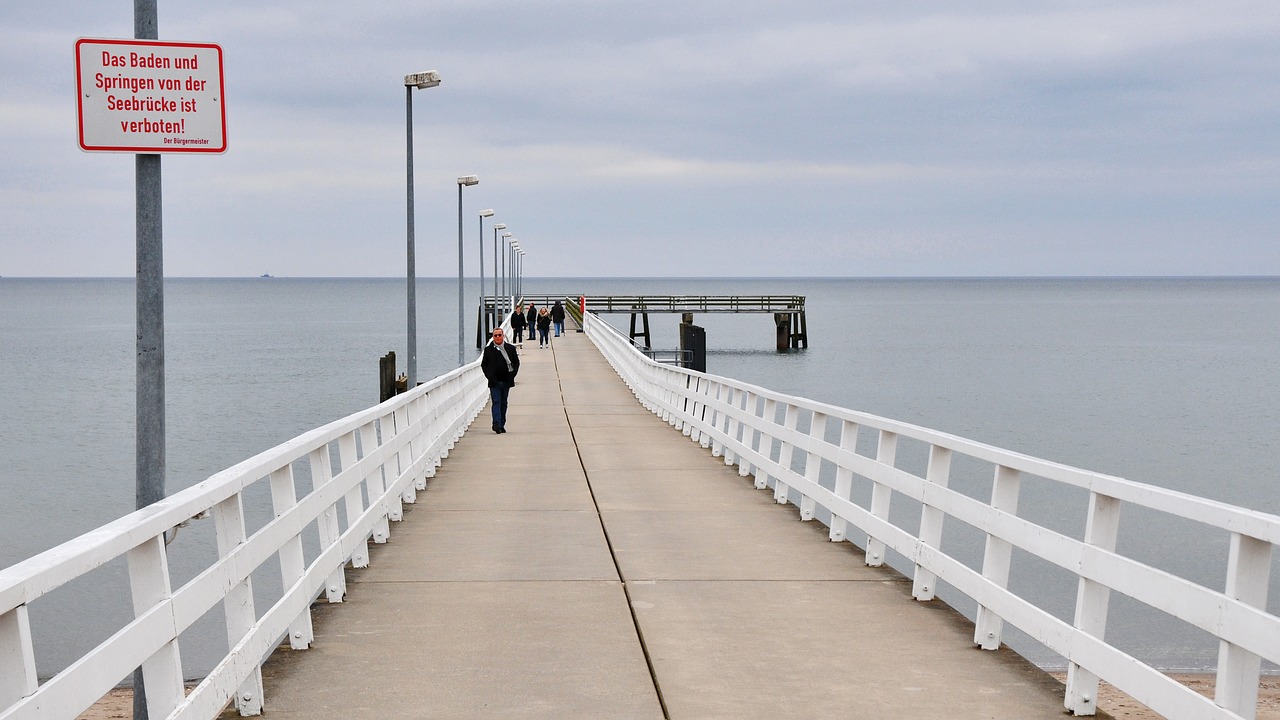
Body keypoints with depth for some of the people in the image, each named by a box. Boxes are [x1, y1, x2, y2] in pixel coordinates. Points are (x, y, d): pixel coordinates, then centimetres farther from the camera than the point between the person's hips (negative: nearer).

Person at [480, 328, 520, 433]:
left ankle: (501, 425, 16)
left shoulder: (510, 348, 5)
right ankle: (497, 424, -20)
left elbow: (516, 362, 11)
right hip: (494, 381, -2)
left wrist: (512, 374, -2)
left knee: (503, 403, 9)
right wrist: (489, 376, -5)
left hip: (506, 381, 2)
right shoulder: (488, 349, 2)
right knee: (496, 402, -11)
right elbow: (483, 364, 7)